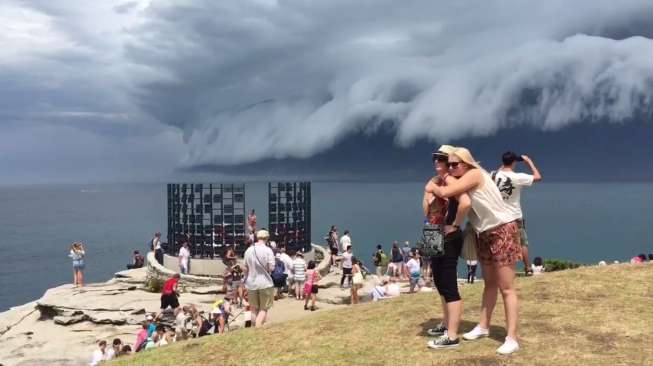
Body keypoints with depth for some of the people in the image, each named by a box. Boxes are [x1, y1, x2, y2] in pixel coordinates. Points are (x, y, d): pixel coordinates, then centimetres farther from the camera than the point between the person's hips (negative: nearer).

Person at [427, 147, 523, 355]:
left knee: (506, 288, -8)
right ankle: (483, 327, 29)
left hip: (502, 231, -9)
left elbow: (444, 193, -25)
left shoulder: (474, 174, -18)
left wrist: (431, 188, -7)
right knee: (489, 284, 18)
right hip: (485, 235, 9)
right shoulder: (462, 180, 9)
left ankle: (512, 339, -5)